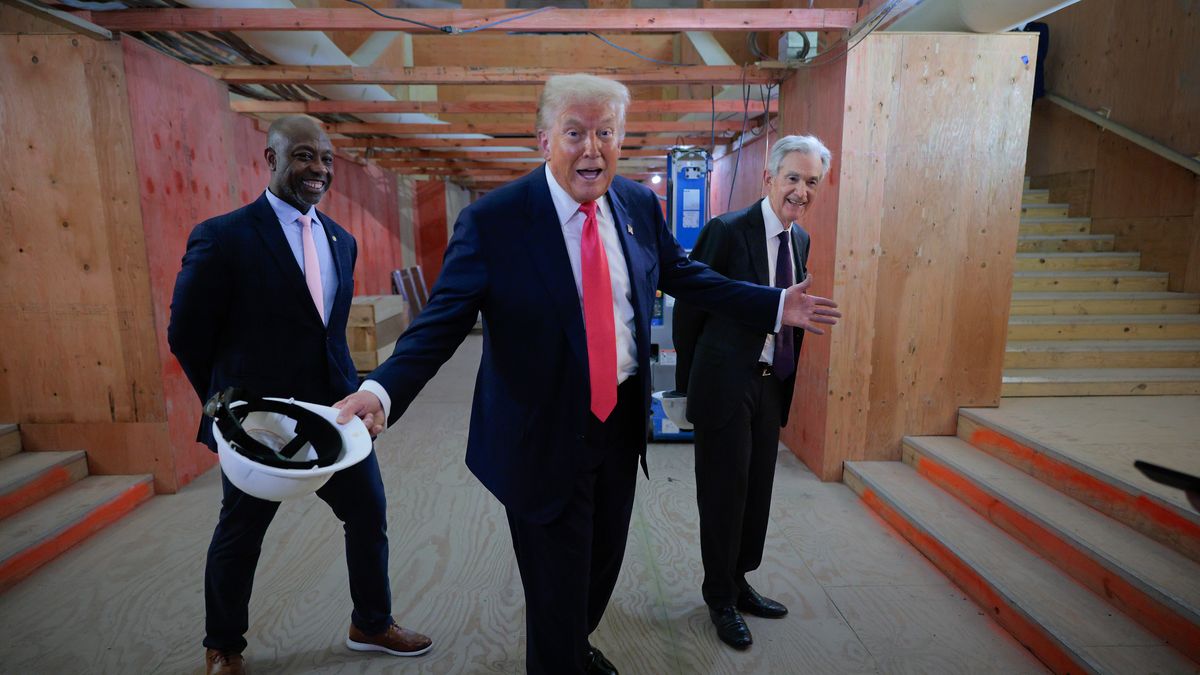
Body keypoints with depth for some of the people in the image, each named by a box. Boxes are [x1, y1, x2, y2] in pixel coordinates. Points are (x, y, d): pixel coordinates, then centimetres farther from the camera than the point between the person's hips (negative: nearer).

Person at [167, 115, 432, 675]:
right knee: (239, 537, 15)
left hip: (335, 412, 6)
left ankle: (371, 624, 36)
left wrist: (344, 391, 10)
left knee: (369, 515, 13)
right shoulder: (223, 237, -13)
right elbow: (187, 336, -5)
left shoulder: (341, 240, 6)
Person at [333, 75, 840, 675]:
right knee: (557, 586, 10)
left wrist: (776, 306, 10)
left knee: (605, 561, 27)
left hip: (622, 418, 6)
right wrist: (382, 390, -32)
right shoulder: (492, 220, -16)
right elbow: (442, 322, -17)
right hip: (544, 434, -5)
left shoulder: (639, 204, -1)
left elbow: (685, 277, 10)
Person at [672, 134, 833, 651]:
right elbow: (688, 309, -9)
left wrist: (785, 382, 11)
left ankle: (739, 583, 39)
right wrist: (689, 383, -2)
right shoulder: (727, 231, -15)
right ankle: (720, 598, 29)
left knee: (757, 491, 18)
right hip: (725, 385, -7)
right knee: (723, 492, 7)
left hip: (770, 385, 7)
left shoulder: (800, 239, 7)